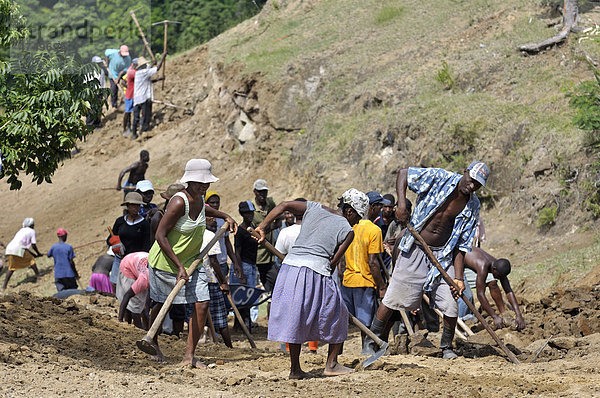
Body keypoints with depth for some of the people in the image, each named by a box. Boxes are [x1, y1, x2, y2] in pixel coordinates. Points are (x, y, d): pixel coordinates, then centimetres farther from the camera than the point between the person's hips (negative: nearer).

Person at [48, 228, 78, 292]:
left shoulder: (54, 247, 0)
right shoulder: (69, 247, -9)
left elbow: (48, 255, 19)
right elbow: (71, 262, -9)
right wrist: (76, 273, 1)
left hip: (58, 275, 2)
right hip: (69, 274, -2)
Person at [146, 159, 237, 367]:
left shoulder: (199, 199, -3)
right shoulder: (179, 202, -27)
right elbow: (160, 236, -26)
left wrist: (225, 217, 14)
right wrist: (179, 267, -28)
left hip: (191, 261, 6)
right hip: (165, 261, -6)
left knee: (202, 304, -8)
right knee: (161, 304, 13)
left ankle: (189, 355, -2)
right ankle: (153, 342, 41)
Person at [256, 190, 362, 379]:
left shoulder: (314, 208, 18)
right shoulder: (347, 231, 5)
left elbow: (284, 205, 11)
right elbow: (334, 261, 2)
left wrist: (262, 226, 10)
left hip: (290, 264, 5)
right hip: (316, 270, -5)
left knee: (295, 319, 11)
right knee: (335, 314, 15)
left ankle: (295, 369, 13)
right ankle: (331, 364, 18)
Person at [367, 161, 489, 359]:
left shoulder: (472, 207, -2)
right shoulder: (438, 178, -11)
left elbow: (462, 245, -2)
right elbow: (403, 173, -2)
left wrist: (458, 277, -11)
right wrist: (401, 203, -17)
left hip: (443, 255, 2)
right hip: (415, 250, -2)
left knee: (451, 305, -5)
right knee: (393, 298, -1)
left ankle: (447, 348, 16)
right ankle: (373, 341, 13)